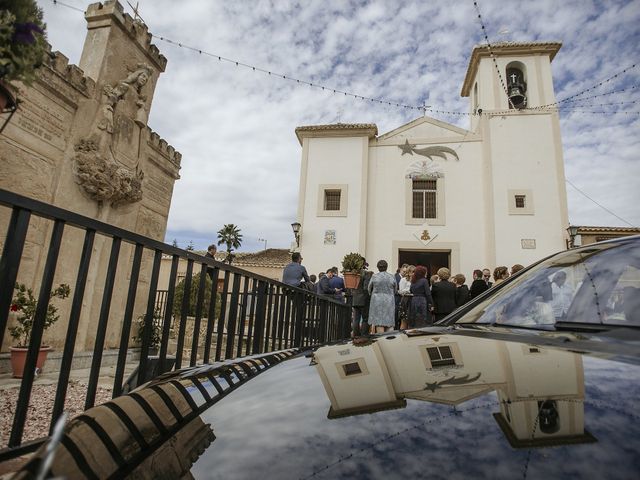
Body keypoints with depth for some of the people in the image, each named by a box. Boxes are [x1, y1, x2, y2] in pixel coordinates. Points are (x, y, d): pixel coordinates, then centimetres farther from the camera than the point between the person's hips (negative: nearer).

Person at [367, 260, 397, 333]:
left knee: (379, 322, -3)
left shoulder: (374, 276, -3)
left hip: (377, 301, -2)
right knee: (387, 322, 9)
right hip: (389, 301, 2)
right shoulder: (392, 277, 2)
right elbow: (395, 290, 11)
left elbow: (369, 289, 8)